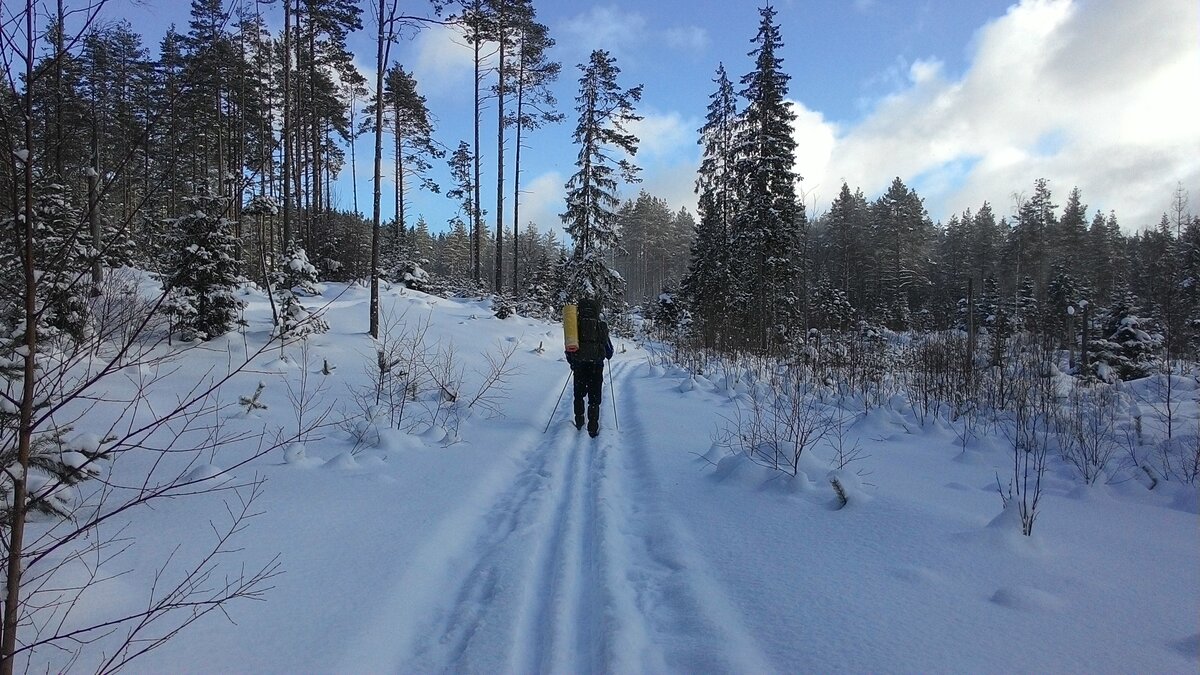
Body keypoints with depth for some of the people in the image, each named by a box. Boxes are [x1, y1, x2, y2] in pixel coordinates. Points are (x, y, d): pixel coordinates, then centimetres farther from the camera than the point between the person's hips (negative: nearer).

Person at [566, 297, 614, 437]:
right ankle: (593, 428, 0)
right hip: (596, 364, -2)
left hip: (579, 364, 2)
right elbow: (607, 345, 4)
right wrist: (609, 355, 27)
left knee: (579, 395, 21)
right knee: (594, 398, 4)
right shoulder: (600, 324, -1)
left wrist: (571, 362, 26)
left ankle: (579, 422, 28)